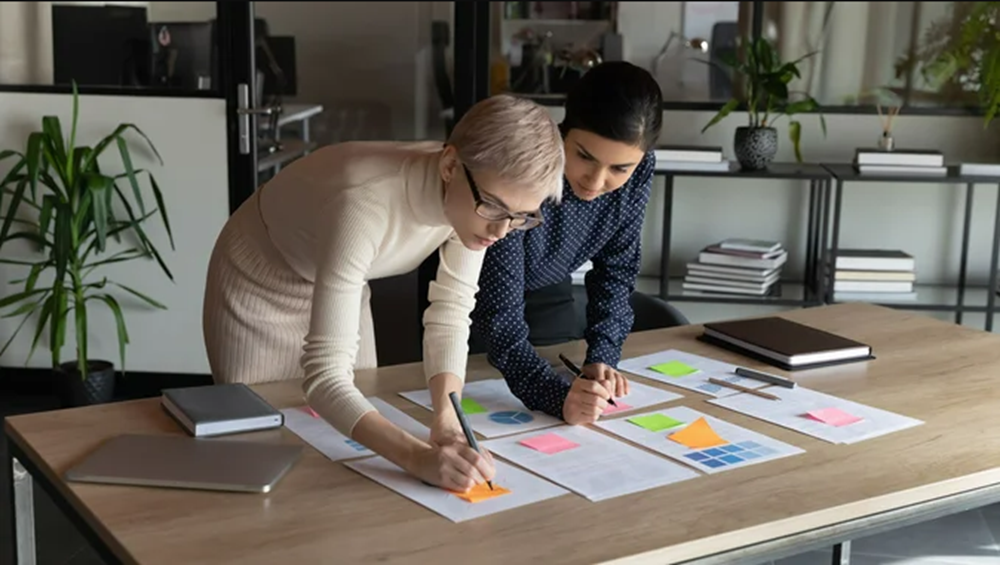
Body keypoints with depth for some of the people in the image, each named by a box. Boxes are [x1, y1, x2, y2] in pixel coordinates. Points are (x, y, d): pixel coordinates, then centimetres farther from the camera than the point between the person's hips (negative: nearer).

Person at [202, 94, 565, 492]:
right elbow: (324, 375, -45)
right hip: (259, 289, -5)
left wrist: (446, 421, -33)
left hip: (337, 286, 5)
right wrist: (418, 457, -58)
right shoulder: (364, 205, -43)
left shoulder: (476, 198, -24)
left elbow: (450, 314, -17)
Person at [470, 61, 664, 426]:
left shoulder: (637, 173, -24)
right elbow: (499, 314, -39)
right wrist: (556, 395, -52)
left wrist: (602, 357, -24)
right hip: (474, 291, -4)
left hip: (549, 295, 4)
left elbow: (616, 271, -11)